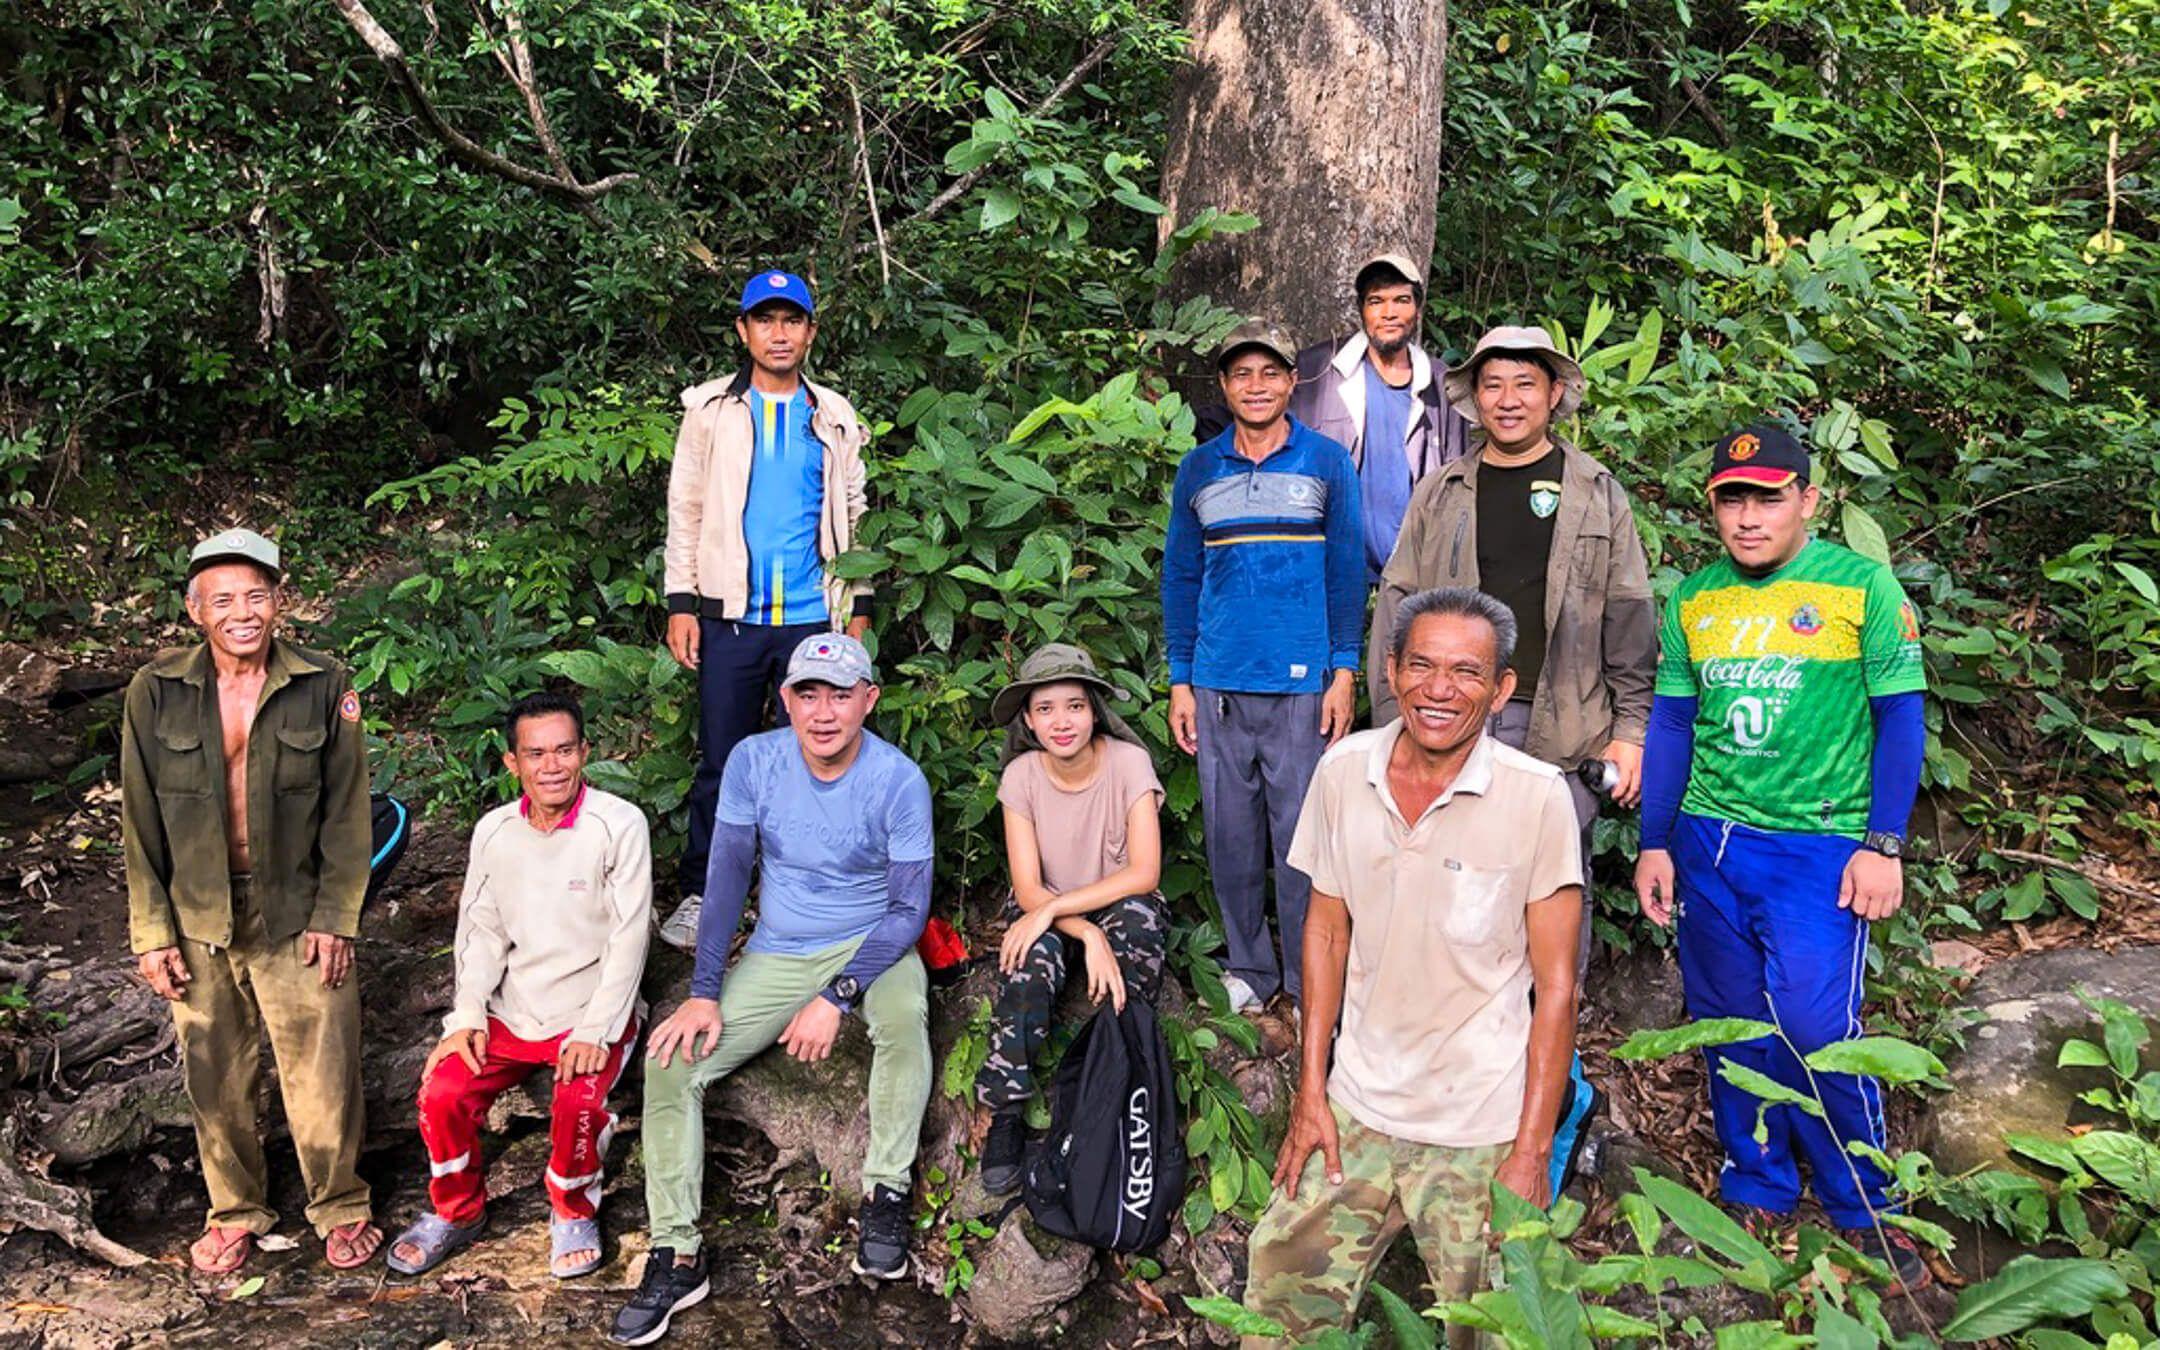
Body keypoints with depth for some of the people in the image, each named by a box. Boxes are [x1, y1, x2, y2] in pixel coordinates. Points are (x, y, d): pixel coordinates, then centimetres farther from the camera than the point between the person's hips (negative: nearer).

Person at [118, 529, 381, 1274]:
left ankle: (340, 1206, 27)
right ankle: (235, 1211, 35)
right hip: (198, 923, 2)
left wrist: (335, 917, -7)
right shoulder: (156, 692, -5)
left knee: (322, 1072, 5)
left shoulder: (323, 687, -8)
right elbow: (141, 822, 0)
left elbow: (346, 812, -4)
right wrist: (152, 932, -1)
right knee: (216, 1079, 14)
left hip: (297, 918, -1)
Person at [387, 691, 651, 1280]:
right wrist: (467, 1016, -5)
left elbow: (629, 937, -13)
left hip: (592, 1012, -4)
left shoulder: (619, 824, -12)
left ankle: (574, 1213, 4)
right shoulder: (494, 830, 3)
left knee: (578, 1104, -28)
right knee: (441, 1093, -14)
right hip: (510, 1012, 4)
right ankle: (456, 1210, 16)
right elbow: (481, 930, 8)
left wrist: (596, 1031, -19)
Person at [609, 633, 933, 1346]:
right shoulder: (753, 761, -9)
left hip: (871, 943, -3)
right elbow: (727, 875, -5)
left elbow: (909, 907, -15)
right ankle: (676, 1255, -5)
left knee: (903, 1014, -36)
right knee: (671, 1058, -14)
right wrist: (703, 993, -11)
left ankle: (886, 1191, -17)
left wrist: (837, 998, -24)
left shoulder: (899, 780, -17)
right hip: (775, 955, 3)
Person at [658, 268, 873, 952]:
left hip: (815, 616, 1)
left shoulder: (835, 417, 11)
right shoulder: (711, 410, 7)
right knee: (720, 761, 2)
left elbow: (853, 515, 14)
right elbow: (685, 509, 6)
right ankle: (700, 894, 14)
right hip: (731, 614, -1)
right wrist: (681, 602, 0)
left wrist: (860, 605, 9)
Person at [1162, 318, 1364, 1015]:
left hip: (1302, 682, -2)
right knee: (1231, 834, 8)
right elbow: (1180, 578, 12)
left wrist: (1344, 672, -3)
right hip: (1218, 683, 2)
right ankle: (1249, 968, 23)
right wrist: (1180, 681, 7)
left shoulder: (1327, 462, 5)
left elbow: (1347, 571, 5)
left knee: (1301, 835, 0)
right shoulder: (1198, 471, 10)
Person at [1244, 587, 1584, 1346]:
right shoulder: (1343, 772, -4)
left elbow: (1555, 984, -9)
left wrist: (1532, 1150, -9)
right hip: (1357, 1110, 3)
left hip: (1481, 1130, -3)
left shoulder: (1537, 797, -14)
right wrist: (1310, 1094, 4)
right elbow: (1327, 930, 6)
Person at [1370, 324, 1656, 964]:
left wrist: (1631, 730, 0)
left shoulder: (1598, 495, 8)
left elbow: (1630, 619, 6)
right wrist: (1395, 724, 2)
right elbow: (1396, 611, 8)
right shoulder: (1439, 496, 10)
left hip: (1563, 730, 0)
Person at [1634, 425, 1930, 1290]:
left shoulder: (1862, 588, -4)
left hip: (1819, 845, -4)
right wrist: (1654, 842, 9)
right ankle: (1756, 1191, 27)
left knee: (1814, 1029, -8)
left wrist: (1882, 844, -7)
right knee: (1728, 1023, 10)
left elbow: (1901, 718, -2)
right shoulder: (1694, 599, 8)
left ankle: (1862, 1210, 15)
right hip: (1708, 840, 4)